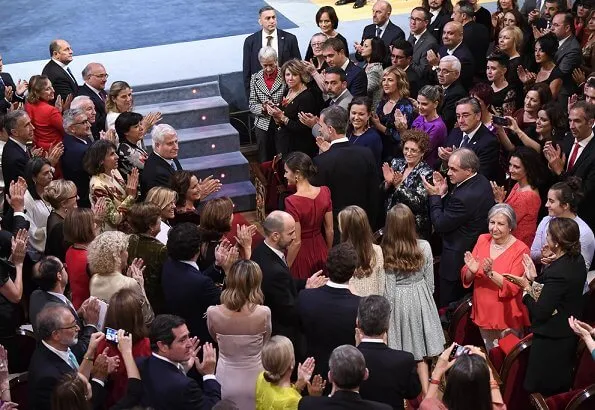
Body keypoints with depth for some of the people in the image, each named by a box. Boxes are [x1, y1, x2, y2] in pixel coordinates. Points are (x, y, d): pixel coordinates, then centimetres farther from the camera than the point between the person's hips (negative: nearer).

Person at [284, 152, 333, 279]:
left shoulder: (292, 202, -25)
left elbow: (296, 242, -21)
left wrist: (286, 268, -9)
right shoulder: (324, 192, -8)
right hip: (320, 251, 5)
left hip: (301, 254, -5)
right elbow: (329, 230, 1)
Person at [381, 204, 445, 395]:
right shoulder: (424, 247, -12)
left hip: (397, 302, -2)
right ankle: (427, 393, 16)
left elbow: (387, 289, -12)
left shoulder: (384, 252, -19)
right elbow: (429, 281, -1)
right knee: (420, 353, 15)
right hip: (419, 301, 2)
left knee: (398, 357, 12)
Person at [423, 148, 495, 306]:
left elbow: (440, 225, -22)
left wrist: (435, 196, -12)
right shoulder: (482, 182, 0)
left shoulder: (464, 197, -31)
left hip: (457, 260, -10)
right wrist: (444, 193, -2)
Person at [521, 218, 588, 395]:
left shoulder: (558, 272, -30)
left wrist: (526, 291, -9)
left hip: (551, 340, -10)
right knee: (562, 390, 25)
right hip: (569, 336, 10)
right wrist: (535, 277, 0)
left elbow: (540, 313, -24)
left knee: (539, 391, 6)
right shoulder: (577, 260, -1)